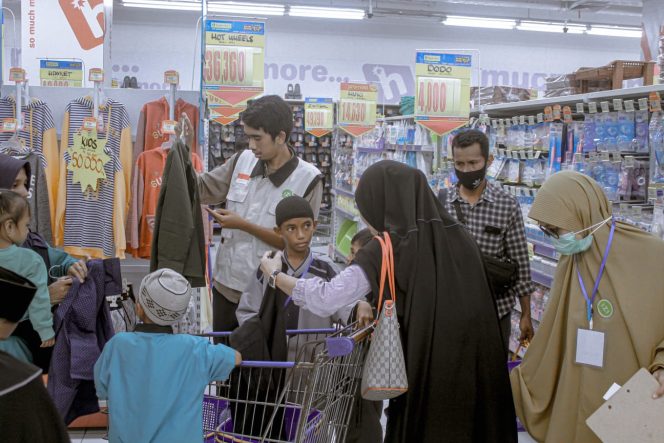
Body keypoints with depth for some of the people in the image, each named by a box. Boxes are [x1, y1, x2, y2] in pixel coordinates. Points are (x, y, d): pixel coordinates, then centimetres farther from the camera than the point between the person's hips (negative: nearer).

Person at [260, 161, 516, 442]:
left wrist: (274, 274, 6)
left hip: (425, 378, -5)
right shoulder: (459, 238, 3)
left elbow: (324, 301, -10)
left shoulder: (386, 251, -12)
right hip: (477, 376, 5)